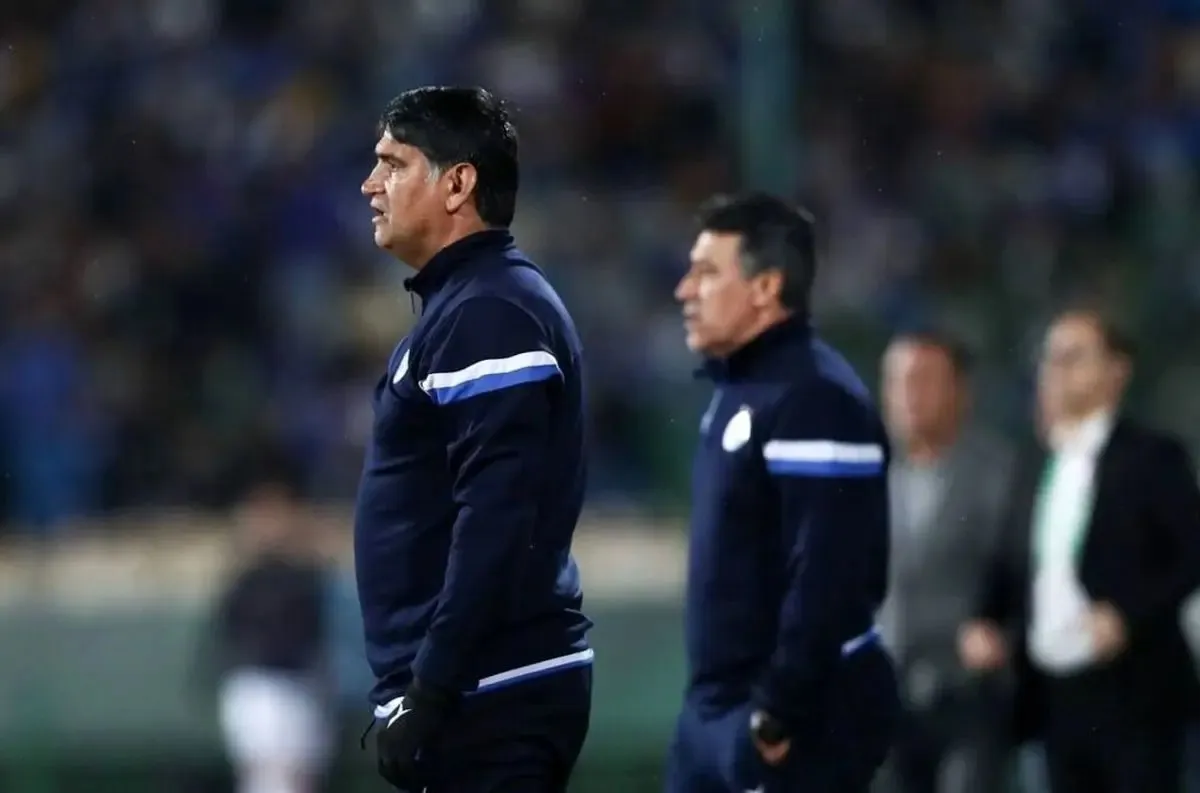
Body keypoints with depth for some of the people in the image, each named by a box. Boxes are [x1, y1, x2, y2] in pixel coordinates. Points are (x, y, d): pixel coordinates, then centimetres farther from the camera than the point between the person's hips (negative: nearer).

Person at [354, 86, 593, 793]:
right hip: (477, 691, 11)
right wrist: (416, 688, 22)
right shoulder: (458, 304, 19)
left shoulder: (491, 314, -14)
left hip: (487, 700, -11)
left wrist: (429, 695, -24)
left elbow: (495, 528, -23)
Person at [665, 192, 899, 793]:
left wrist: (779, 715, -23)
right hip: (718, 709, 10)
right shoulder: (737, 390, 15)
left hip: (800, 720, -10)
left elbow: (826, 583, -24)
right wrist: (714, 702, 19)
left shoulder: (816, 401, -18)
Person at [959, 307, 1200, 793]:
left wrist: (1128, 615, -19)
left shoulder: (1151, 459, -3)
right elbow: (1011, 569, 18)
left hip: (1134, 696, -6)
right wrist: (987, 623, 0)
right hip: (1056, 696, 6)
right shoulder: (1037, 470, 16)